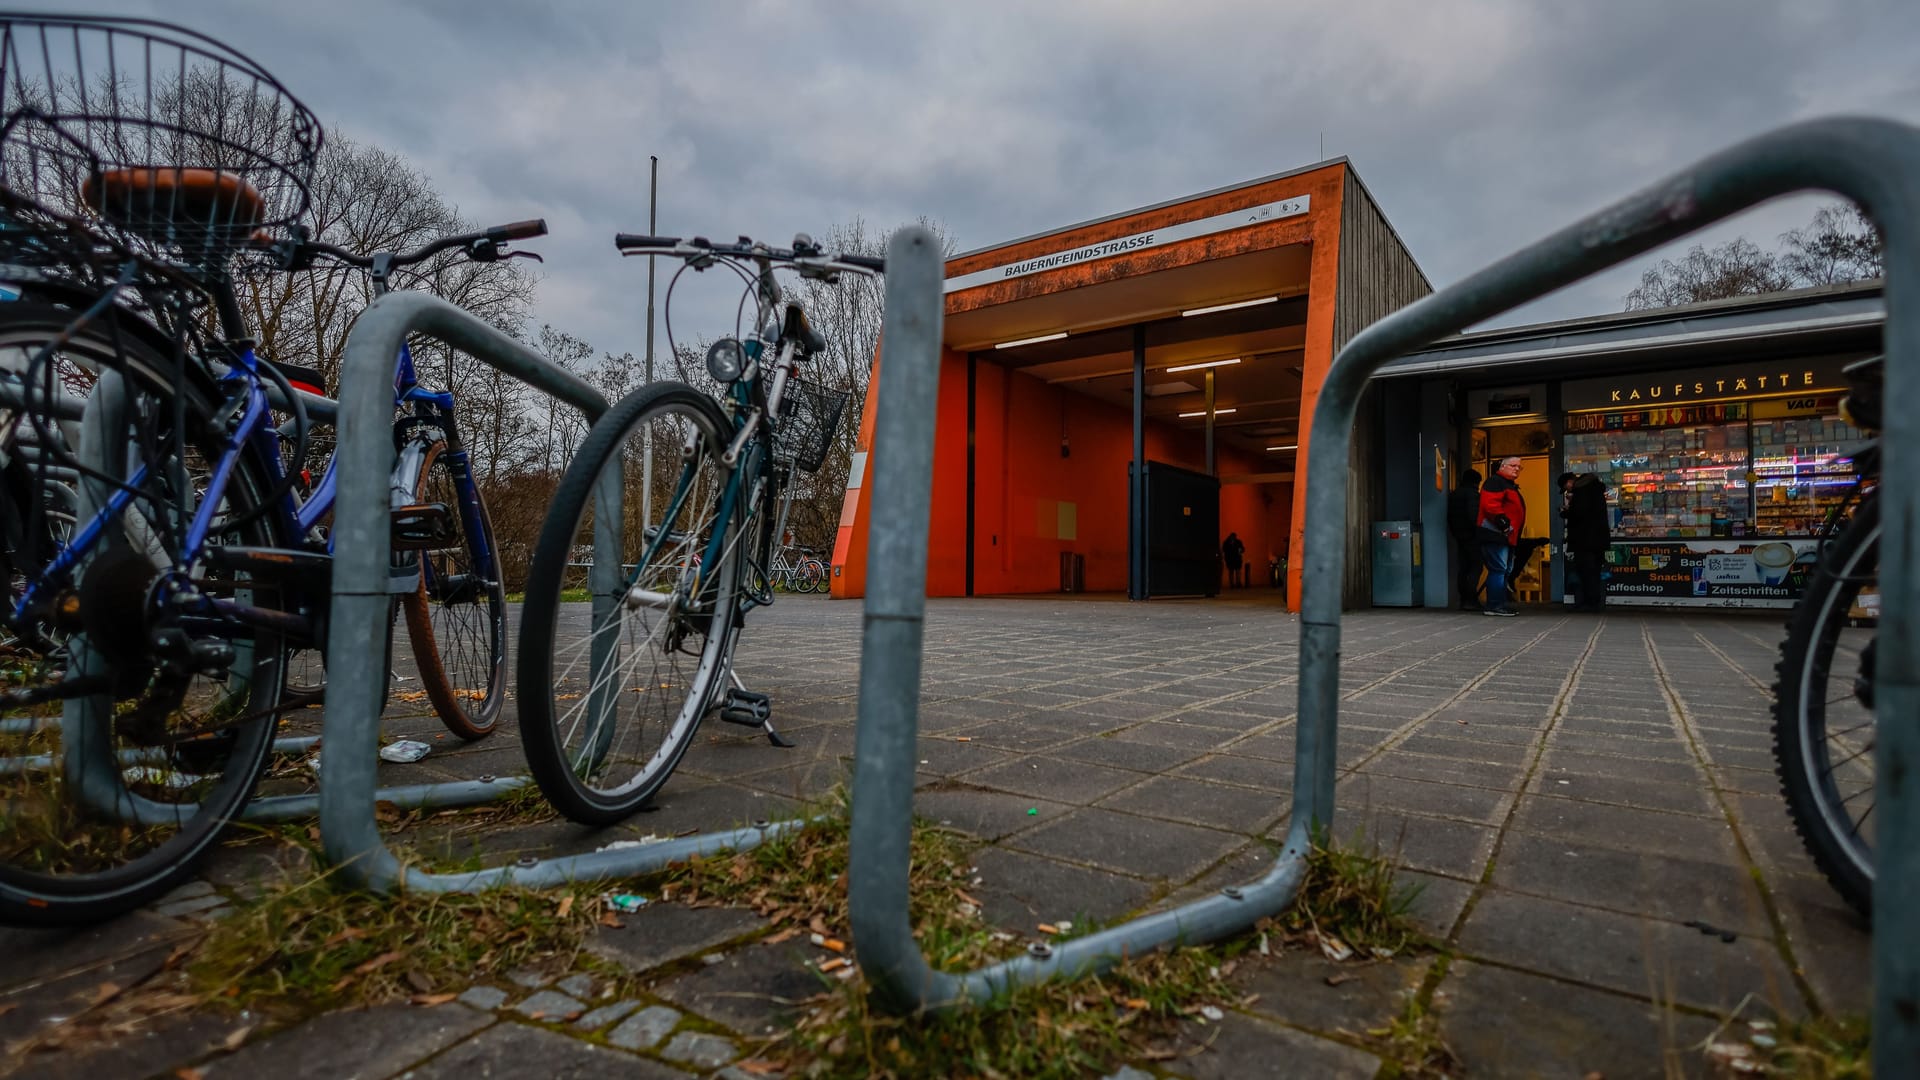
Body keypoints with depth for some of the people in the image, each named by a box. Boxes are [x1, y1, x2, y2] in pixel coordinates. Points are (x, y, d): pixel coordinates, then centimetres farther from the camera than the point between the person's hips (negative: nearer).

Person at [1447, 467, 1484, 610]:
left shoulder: (1453, 495, 15)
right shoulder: (1472, 494, -10)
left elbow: (1449, 516, 17)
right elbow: (1474, 516, -19)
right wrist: (1479, 532, -11)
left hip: (1458, 536, 8)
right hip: (1472, 536, -8)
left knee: (1462, 569, 8)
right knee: (1476, 567, -6)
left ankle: (1464, 600, 9)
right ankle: (1470, 600, -12)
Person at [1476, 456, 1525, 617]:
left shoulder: (1510, 486, 26)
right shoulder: (1495, 482, -8)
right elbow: (1490, 504, -22)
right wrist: (1502, 521, -27)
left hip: (1507, 536, 11)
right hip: (1495, 535, -11)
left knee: (1505, 570, 13)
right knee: (1498, 570, -13)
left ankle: (1498, 604, 17)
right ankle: (1494, 606, -12)